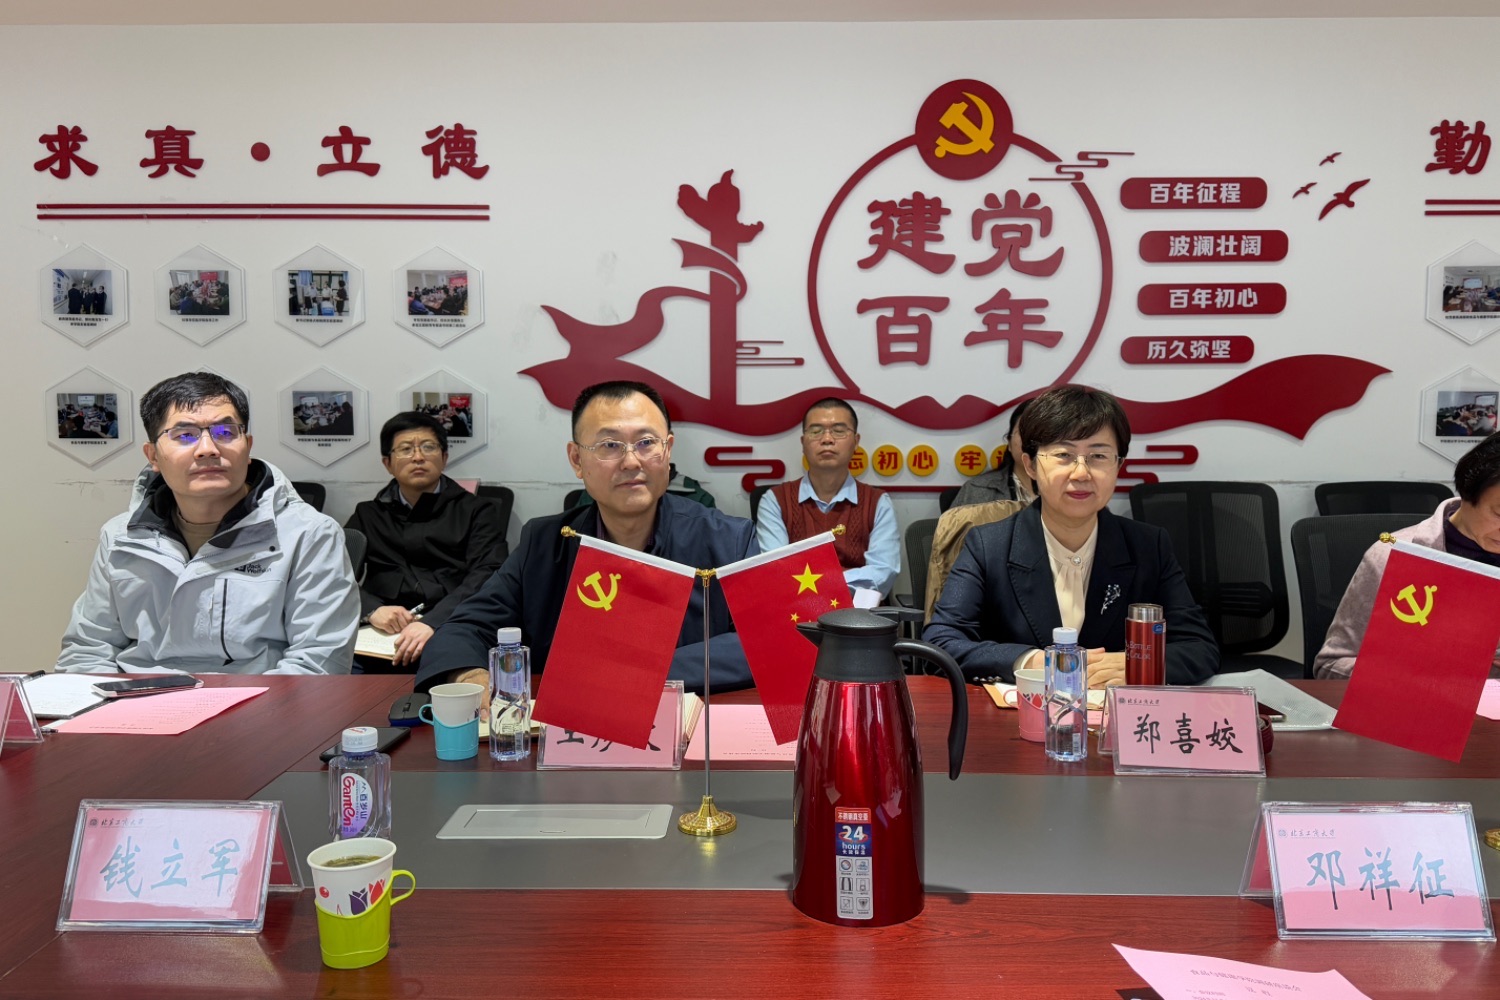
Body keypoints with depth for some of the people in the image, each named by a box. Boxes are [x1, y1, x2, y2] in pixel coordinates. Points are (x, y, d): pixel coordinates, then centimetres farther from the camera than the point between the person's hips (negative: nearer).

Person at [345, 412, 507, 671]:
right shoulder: (367, 516, 22)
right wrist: (371, 610, -12)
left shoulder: (477, 512, 14)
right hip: (381, 637, 2)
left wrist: (433, 622, -20)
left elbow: (486, 577, -3)